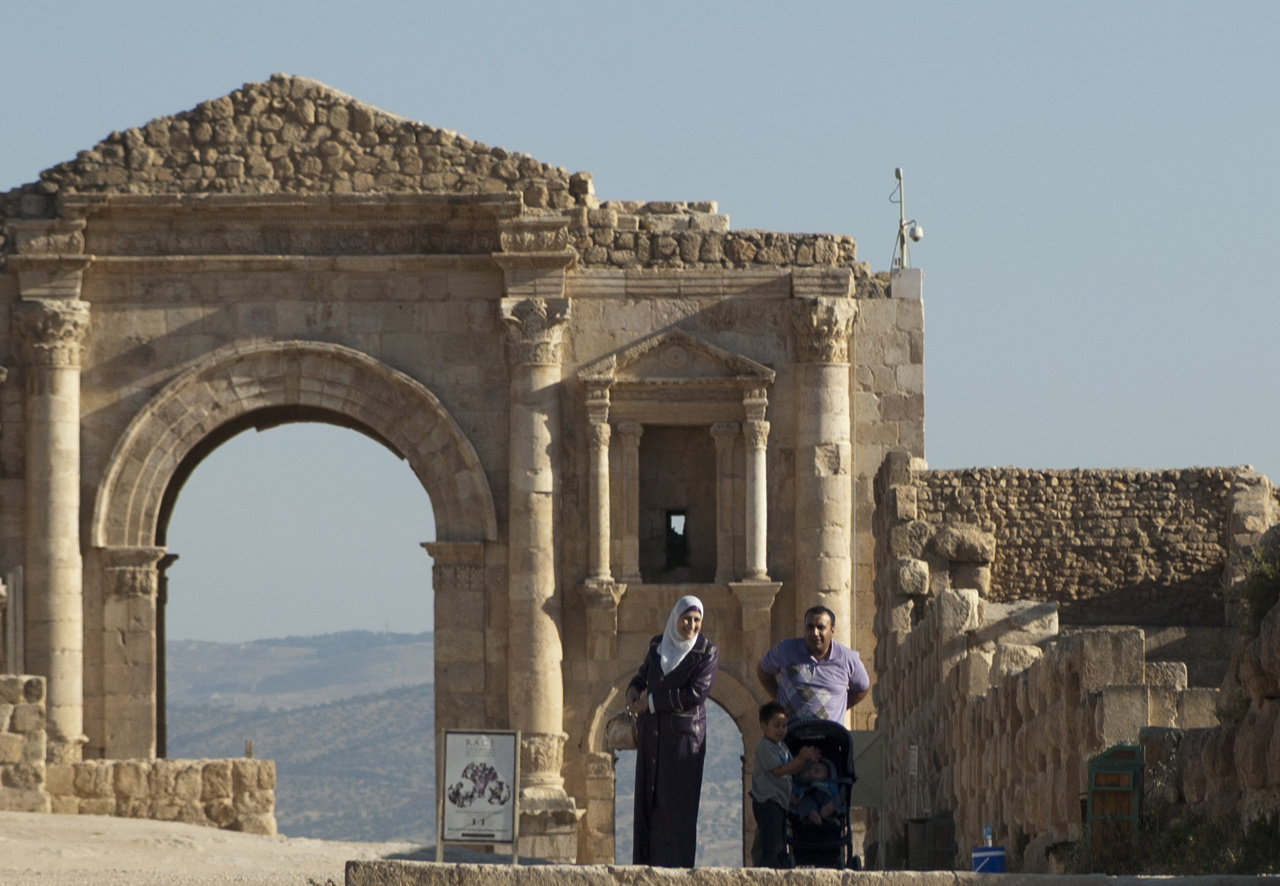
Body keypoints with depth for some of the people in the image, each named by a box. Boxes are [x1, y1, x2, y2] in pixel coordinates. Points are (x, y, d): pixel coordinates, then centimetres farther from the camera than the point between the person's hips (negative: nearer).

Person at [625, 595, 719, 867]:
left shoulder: (707, 652, -6)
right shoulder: (658, 644, 9)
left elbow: (697, 692, -16)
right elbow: (646, 671, 26)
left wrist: (652, 701, -13)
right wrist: (634, 687, 3)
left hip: (684, 732, -5)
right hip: (652, 732, 5)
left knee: (679, 799, -7)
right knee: (648, 797, 3)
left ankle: (679, 863, -6)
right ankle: (647, 860, 5)